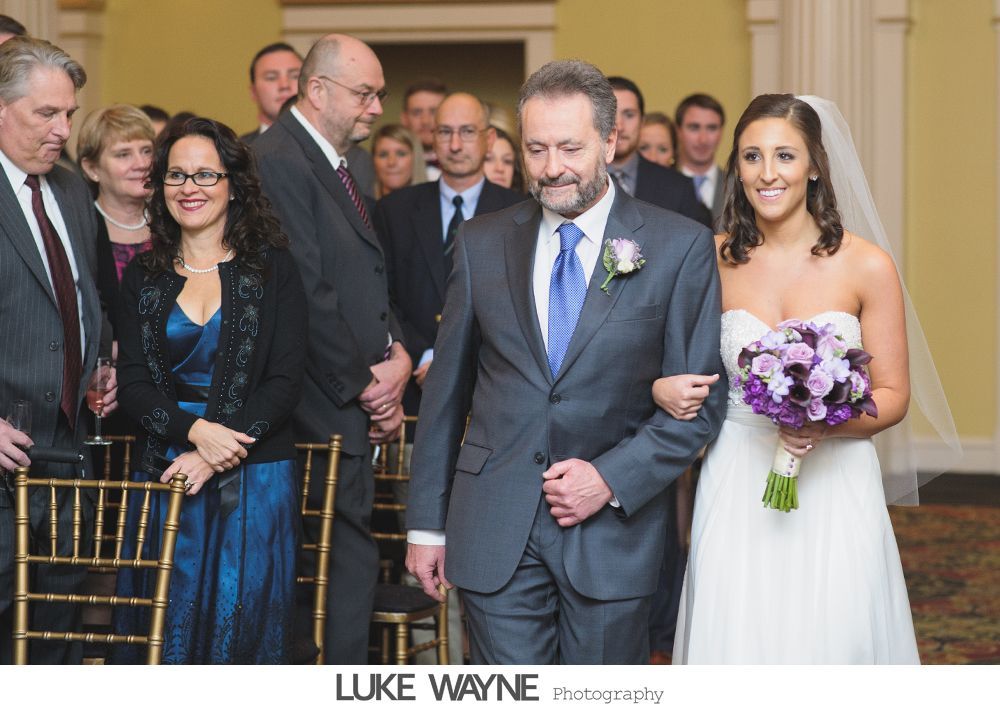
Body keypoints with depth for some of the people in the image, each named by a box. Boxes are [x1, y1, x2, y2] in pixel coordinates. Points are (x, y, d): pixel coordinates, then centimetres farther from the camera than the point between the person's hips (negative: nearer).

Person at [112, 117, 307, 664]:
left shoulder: (272, 269, 3)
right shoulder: (144, 276, 10)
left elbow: (285, 382, -4)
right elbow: (134, 385, 3)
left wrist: (216, 453, -15)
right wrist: (196, 429, -16)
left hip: (254, 483, -2)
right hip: (165, 477, 2)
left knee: (243, 632, -1)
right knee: (166, 635, 1)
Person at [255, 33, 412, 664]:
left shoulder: (337, 164, 18)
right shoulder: (278, 159, -12)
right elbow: (307, 293, -17)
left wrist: (397, 355, 3)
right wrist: (364, 384, -10)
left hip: (362, 403, 9)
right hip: (329, 412, -9)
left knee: (350, 561, 8)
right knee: (350, 564, -8)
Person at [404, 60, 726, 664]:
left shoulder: (681, 247, -2)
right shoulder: (482, 243, 6)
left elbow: (700, 401, -1)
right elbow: (447, 389, 10)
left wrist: (612, 479, -13)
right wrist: (427, 522, 9)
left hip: (613, 532, -1)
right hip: (494, 533, 2)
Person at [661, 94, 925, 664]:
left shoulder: (867, 267, -4)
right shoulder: (714, 260, 3)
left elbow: (893, 396, 0)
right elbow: (690, 368, 15)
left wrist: (825, 423, -18)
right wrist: (662, 389, -7)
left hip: (834, 490, -2)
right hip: (737, 490, 2)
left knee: (832, 642, 0)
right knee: (737, 643, 1)